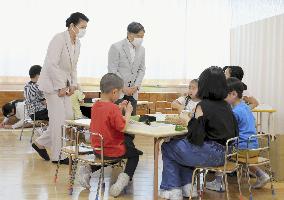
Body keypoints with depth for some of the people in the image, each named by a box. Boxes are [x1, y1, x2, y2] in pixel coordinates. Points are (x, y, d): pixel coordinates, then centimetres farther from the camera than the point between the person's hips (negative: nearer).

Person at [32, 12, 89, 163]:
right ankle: (57, 156, 8)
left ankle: (40, 143, 21)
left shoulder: (77, 43, 9)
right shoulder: (59, 39, -17)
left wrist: (73, 84, 4)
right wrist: (61, 87, -19)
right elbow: (52, 65, -23)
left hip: (64, 84, 9)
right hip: (52, 84, -9)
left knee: (69, 117, 8)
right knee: (58, 120, -5)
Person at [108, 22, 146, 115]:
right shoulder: (116, 47, -7)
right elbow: (113, 71, -10)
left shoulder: (141, 49, 10)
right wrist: (123, 88, -13)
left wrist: (136, 86, -1)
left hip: (133, 92, 5)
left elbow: (141, 69, 13)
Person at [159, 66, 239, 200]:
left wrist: (188, 120, -1)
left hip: (212, 154, -8)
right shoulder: (226, 105, 7)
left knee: (167, 148, 11)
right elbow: (234, 133, 11)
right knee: (181, 148, 27)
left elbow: (196, 138, -17)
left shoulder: (203, 106, -15)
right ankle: (188, 186, 24)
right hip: (225, 153, 8)